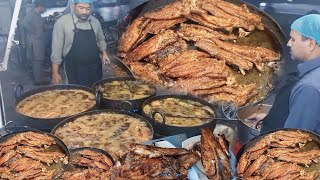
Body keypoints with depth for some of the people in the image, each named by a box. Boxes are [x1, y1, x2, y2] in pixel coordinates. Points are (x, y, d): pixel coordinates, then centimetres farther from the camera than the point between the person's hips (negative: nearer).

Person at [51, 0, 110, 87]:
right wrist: (55, 73, -7)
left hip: (95, 67, 4)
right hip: (74, 69, -4)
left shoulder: (95, 22, 3)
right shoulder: (62, 22, -11)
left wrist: (104, 53, 5)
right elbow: (57, 49, -8)